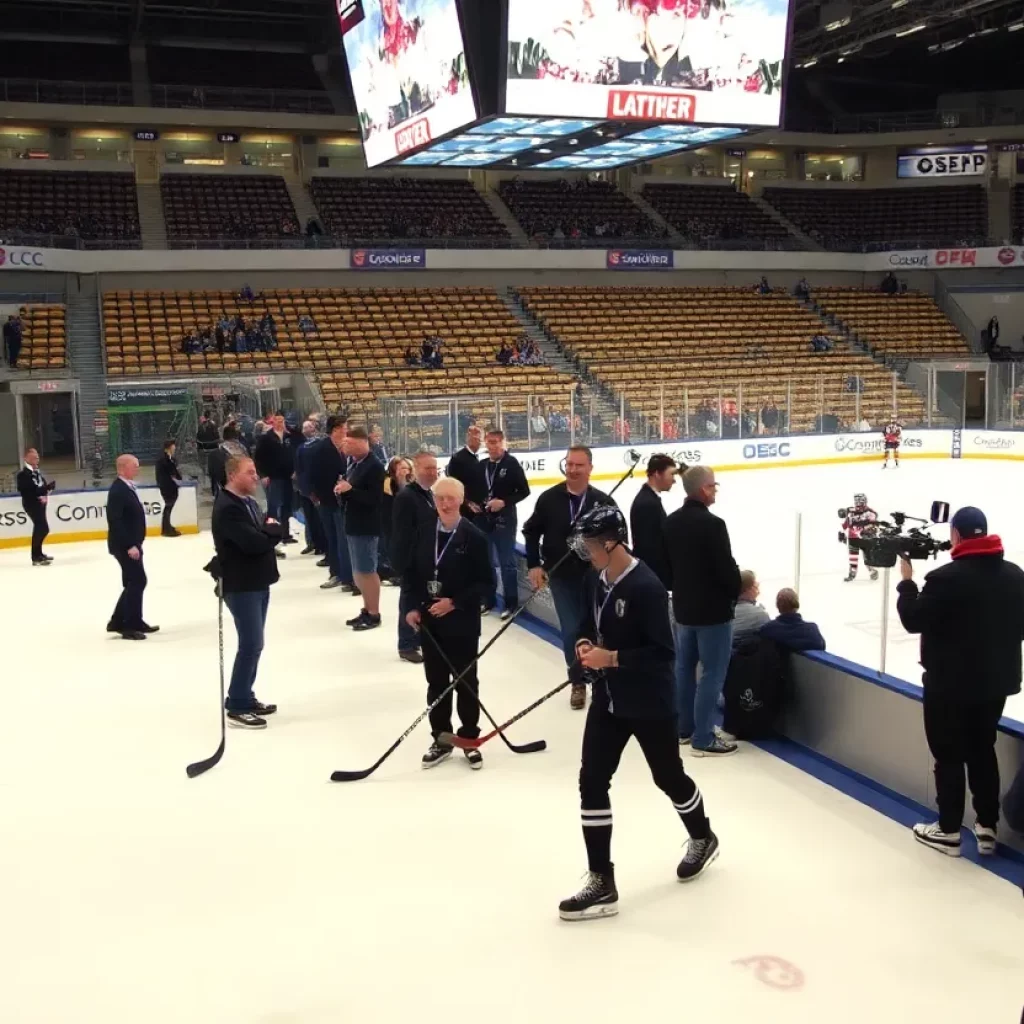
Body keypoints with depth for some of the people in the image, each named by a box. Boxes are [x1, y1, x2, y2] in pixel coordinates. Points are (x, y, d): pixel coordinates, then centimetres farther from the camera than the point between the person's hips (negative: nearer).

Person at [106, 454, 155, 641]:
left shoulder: (129, 487, 12)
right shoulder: (117, 490, -18)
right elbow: (115, 521, -24)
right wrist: (130, 545, -26)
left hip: (131, 544, 10)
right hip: (124, 545, -10)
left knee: (133, 582, 15)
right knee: (138, 581, -7)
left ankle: (118, 621, 23)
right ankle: (130, 625, 1)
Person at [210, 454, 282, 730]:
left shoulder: (249, 502, 13)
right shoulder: (227, 508, -19)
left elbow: (267, 536, 14)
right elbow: (253, 543, -27)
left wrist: (270, 530, -8)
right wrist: (271, 531, -8)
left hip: (258, 581, 10)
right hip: (241, 585, -10)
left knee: (253, 643, 15)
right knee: (251, 644, -9)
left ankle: (244, 697, 26)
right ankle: (237, 707, -1)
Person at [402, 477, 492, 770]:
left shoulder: (473, 537, -11)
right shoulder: (423, 534, 2)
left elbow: (485, 582, -11)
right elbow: (409, 573, 9)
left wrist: (454, 603, -19)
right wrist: (411, 607, -3)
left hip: (462, 623, -4)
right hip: (429, 622, 4)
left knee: (465, 681, 8)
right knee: (436, 682, 13)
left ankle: (469, 739, 22)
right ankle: (441, 740, 25)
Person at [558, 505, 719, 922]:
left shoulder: (646, 587, -24)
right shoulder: (595, 581, 0)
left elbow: (662, 651, -24)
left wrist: (611, 658, -27)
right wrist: (584, 644, -6)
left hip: (649, 703, -7)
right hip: (608, 700, 7)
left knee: (669, 778, 15)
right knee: (592, 782, 0)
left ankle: (702, 838, 46)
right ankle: (601, 883, 9)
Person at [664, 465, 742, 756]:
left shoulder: (671, 521, 3)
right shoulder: (712, 524, -22)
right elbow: (727, 568, -19)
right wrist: (736, 591, 1)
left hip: (683, 606, 8)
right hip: (713, 609, -8)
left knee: (684, 666, 18)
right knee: (713, 674, -1)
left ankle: (685, 728, 29)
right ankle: (703, 739, 3)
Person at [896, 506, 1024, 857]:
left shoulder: (946, 577, -21)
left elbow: (913, 620, -14)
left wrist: (906, 581, -2)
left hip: (950, 683, -6)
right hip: (996, 681, 6)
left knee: (949, 756, 6)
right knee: (983, 751, 18)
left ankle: (948, 830, 16)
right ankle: (987, 828, 24)